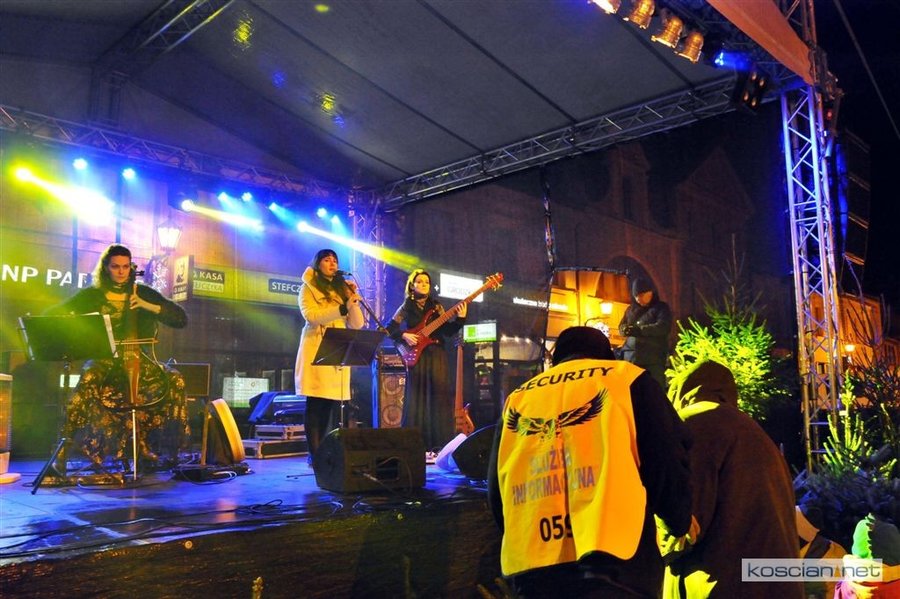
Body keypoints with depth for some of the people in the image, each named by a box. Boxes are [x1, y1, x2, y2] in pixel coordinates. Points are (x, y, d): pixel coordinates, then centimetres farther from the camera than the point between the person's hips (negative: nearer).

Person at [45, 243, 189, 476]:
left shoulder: (144, 293, 6)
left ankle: (144, 444, -14)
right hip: (103, 360, -1)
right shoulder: (91, 295, 5)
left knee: (174, 380, -24)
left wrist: (149, 306, -13)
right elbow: (52, 315, 0)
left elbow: (181, 319, 0)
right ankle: (66, 450, -29)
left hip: (138, 359, 2)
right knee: (88, 381, -36)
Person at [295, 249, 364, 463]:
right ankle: (315, 455, -6)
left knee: (333, 405, 0)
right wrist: (343, 308, -22)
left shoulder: (342, 290, 21)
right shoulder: (308, 288, 7)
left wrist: (353, 300, -1)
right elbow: (311, 316, -13)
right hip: (316, 352, -4)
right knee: (315, 404, -7)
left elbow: (357, 324, 13)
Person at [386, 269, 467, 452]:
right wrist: (404, 335, -12)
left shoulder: (437, 307, 12)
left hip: (437, 356, 2)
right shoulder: (405, 308, 6)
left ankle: (438, 443, 4)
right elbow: (389, 329, 4)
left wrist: (460, 318, -9)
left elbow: (448, 332, 5)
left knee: (438, 397, -1)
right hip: (416, 355, -2)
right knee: (416, 399, -2)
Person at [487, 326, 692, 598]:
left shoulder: (516, 399, 21)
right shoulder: (625, 377, 11)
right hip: (609, 559, -4)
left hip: (530, 567, 4)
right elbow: (667, 464, 3)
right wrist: (681, 524, 19)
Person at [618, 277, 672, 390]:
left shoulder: (661, 308, 5)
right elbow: (621, 328, 14)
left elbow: (663, 327, -11)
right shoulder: (631, 309, 19)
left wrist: (639, 330, -21)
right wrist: (626, 329, -12)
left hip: (654, 358, -4)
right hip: (631, 357, 5)